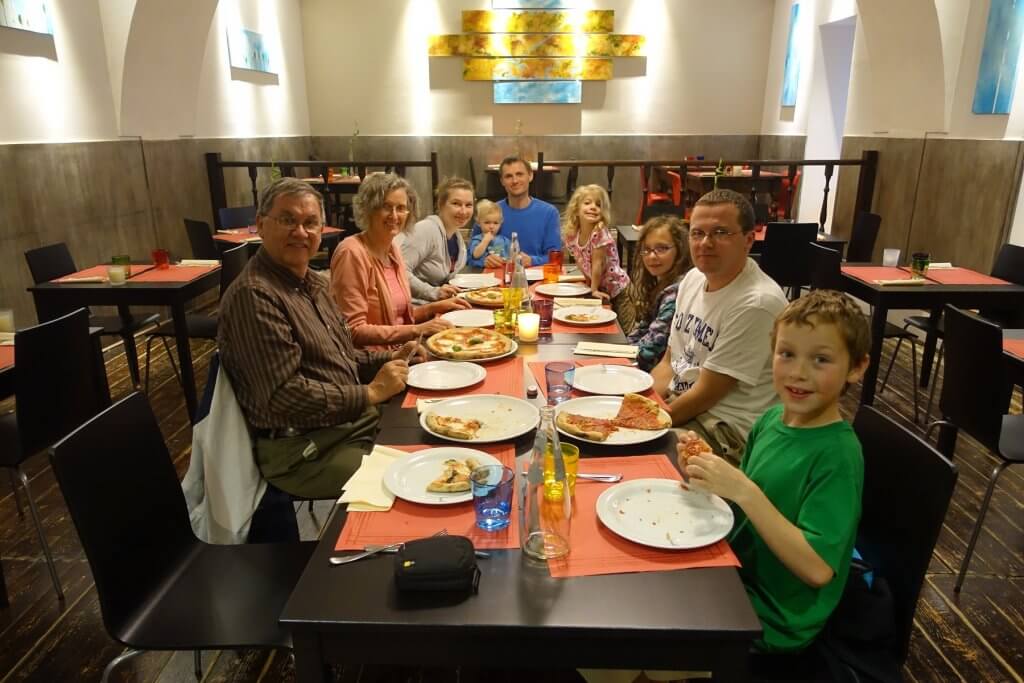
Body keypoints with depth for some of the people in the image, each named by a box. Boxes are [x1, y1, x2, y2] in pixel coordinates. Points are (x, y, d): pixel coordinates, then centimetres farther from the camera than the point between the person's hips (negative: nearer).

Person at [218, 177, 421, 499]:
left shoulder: (314, 283, 13)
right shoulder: (253, 295, -18)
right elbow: (284, 394, -23)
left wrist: (387, 360, 6)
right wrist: (370, 393, -17)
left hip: (355, 421, 9)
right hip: (304, 451, -9)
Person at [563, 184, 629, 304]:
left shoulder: (600, 233, -24)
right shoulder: (572, 235, -8)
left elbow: (597, 264, -21)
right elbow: (581, 262, 3)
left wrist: (594, 289, -18)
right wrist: (589, 282, 2)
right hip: (600, 287, 6)